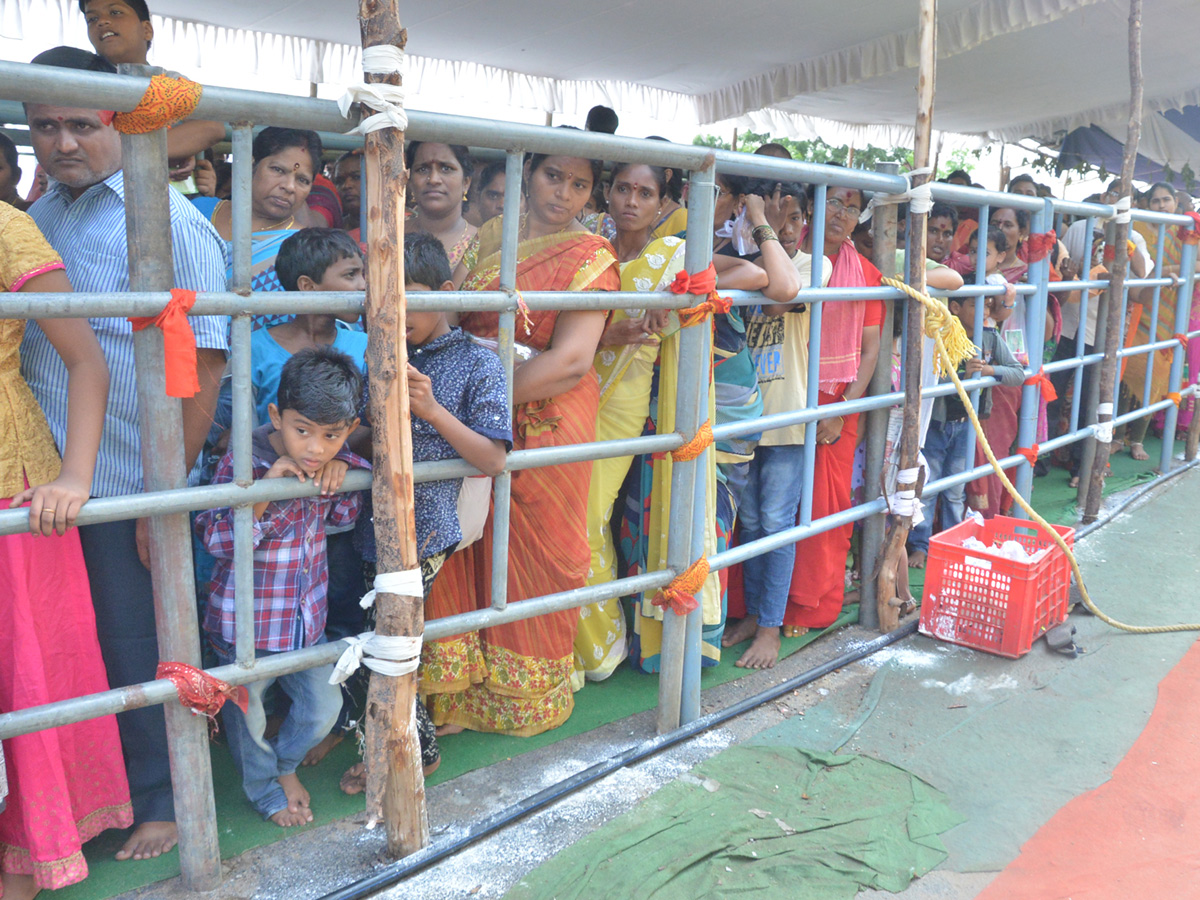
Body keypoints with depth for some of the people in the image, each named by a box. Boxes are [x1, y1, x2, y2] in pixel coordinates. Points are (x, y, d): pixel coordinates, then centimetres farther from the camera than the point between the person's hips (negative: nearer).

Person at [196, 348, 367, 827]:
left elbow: (344, 516, 9)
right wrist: (265, 490, -38)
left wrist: (343, 468, -13)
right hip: (247, 621, -4)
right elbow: (216, 539, -24)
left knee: (324, 705, 15)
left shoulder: (331, 465, -6)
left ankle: (285, 763, 46)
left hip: (307, 615, 5)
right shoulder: (242, 462, -21)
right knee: (247, 714, 16)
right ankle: (266, 791, 43)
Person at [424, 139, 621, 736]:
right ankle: (460, 691, 26)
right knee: (465, 553, 8)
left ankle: (527, 697, 29)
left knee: (535, 558, 8)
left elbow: (572, 362, -15)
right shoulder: (488, 236, 10)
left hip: (544, 425, -4)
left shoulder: (590, 257, -5)